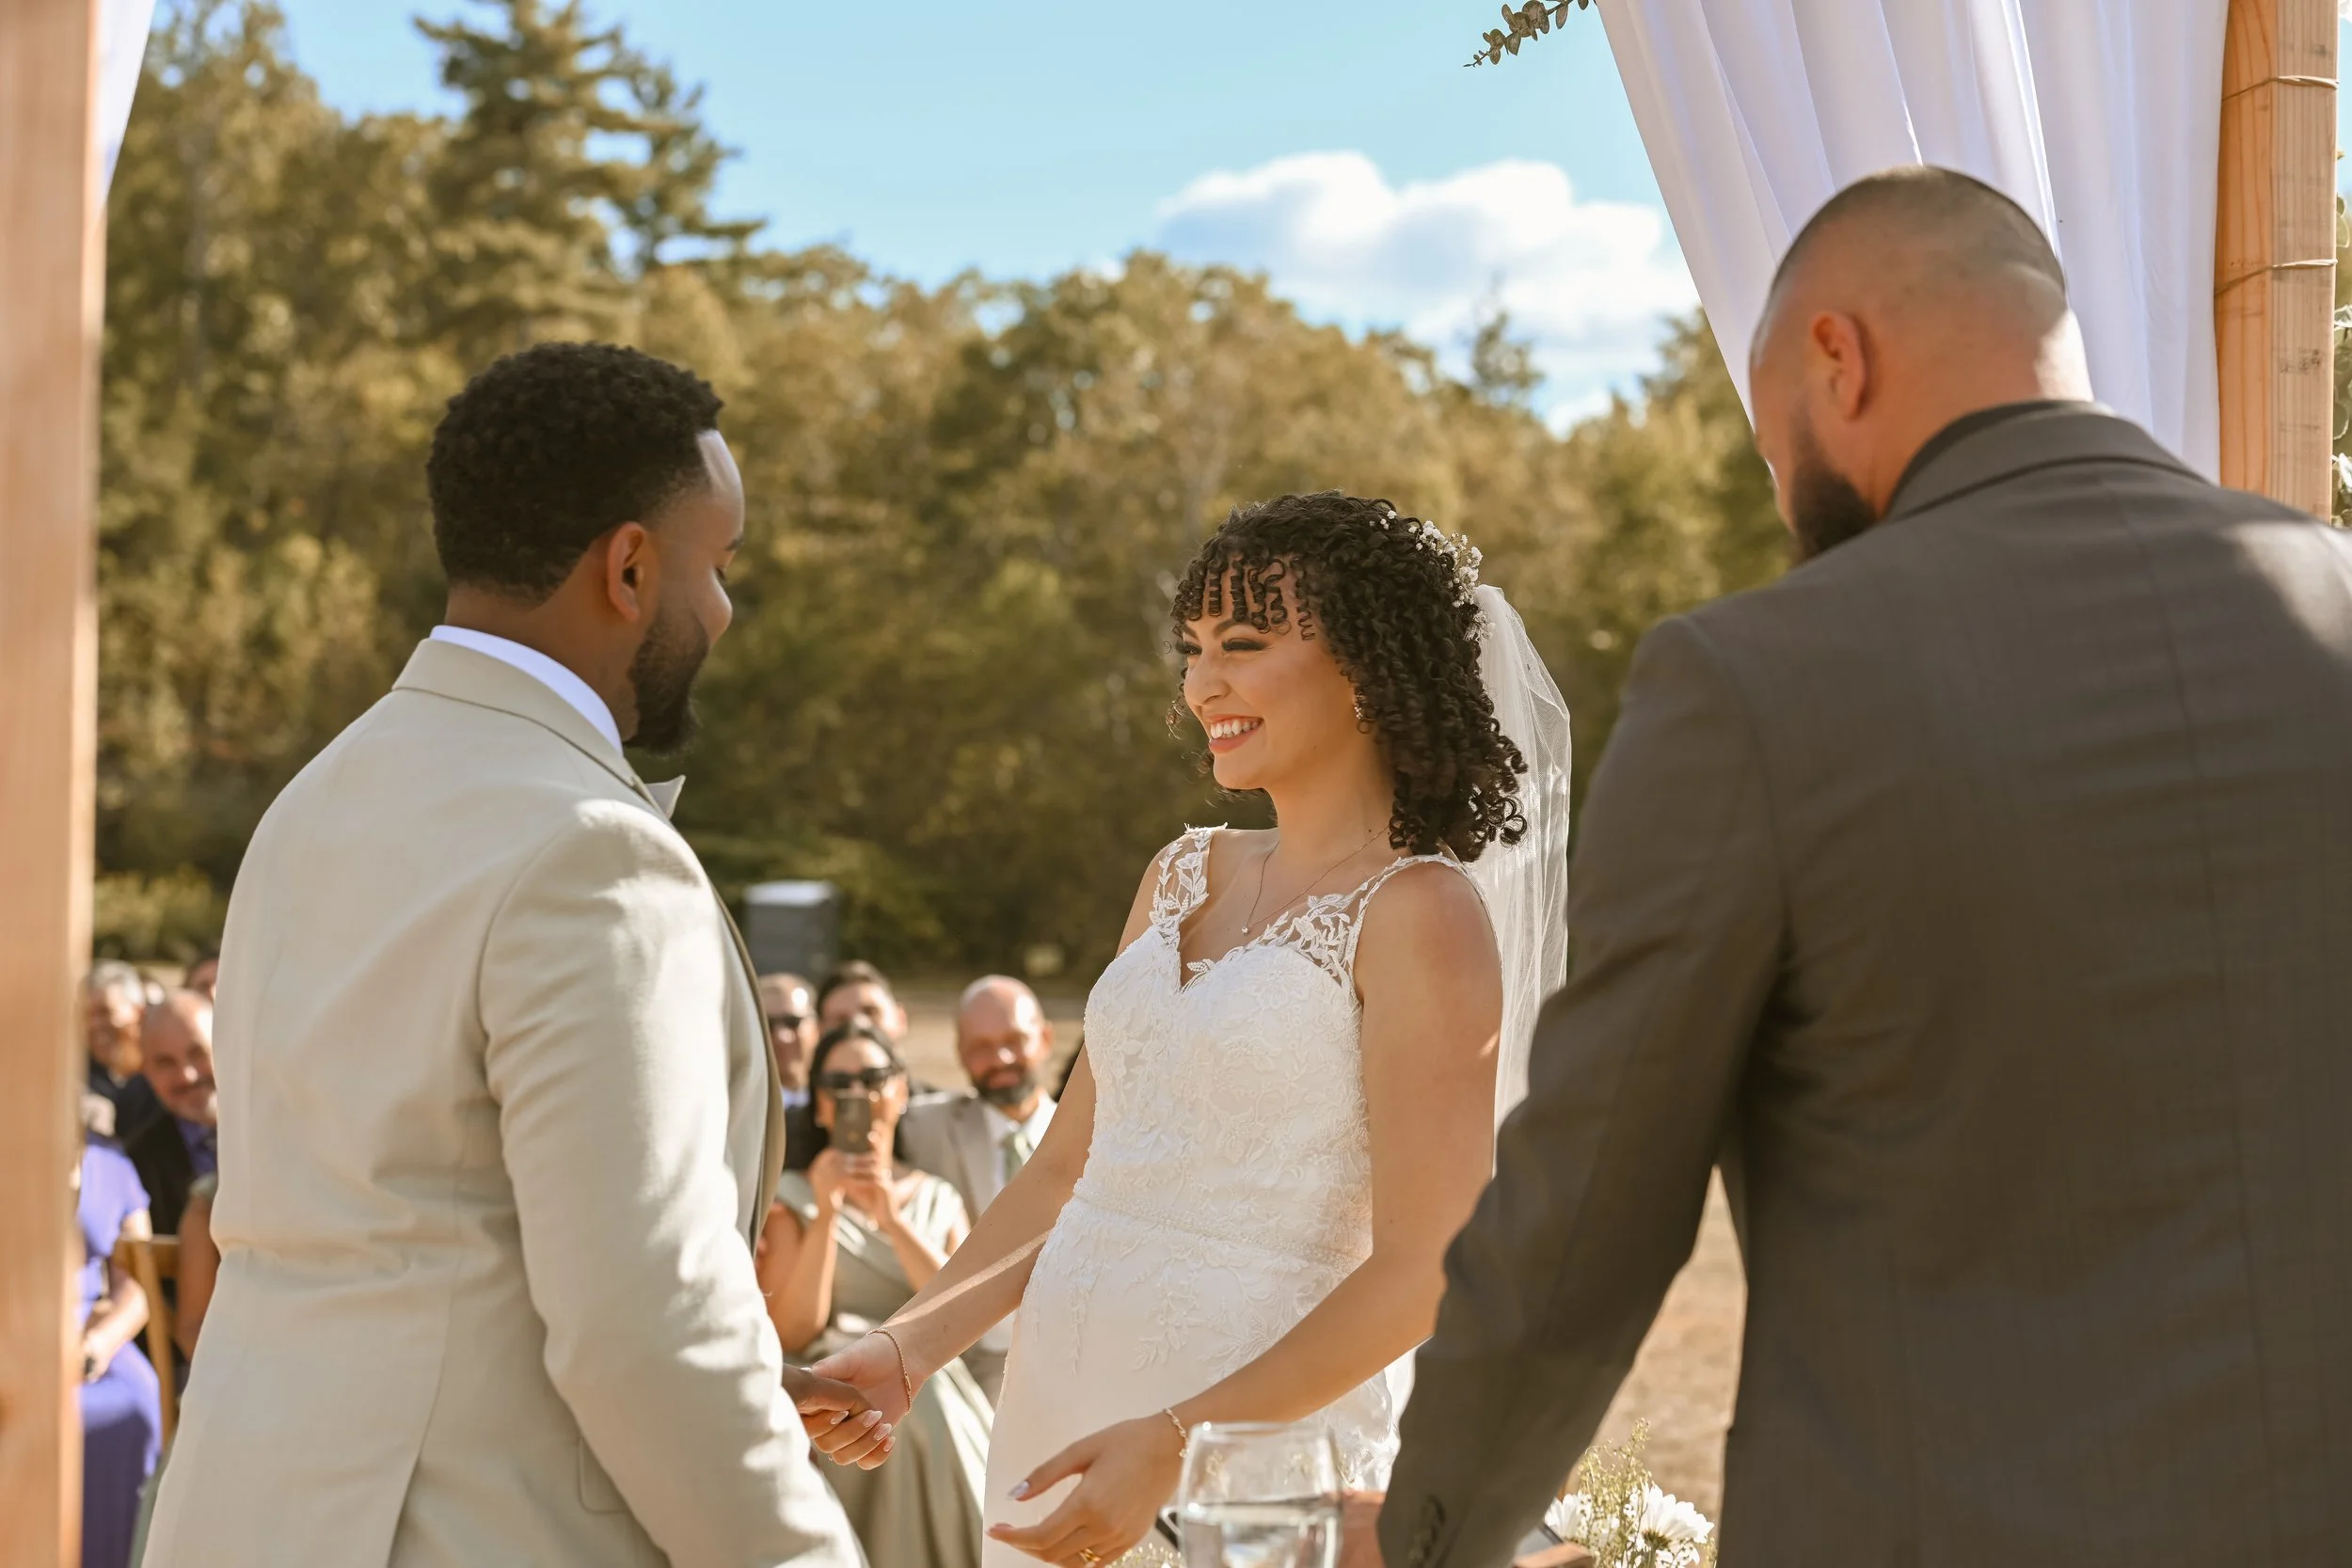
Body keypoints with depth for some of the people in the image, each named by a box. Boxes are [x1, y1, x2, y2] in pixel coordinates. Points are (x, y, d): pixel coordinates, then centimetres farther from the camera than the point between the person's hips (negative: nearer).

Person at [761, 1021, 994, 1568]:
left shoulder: (938, 1199, 14)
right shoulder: (792, 1196, 6)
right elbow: (793, 1335, -6)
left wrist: (892, 1220, -11)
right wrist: (825, 1212, -12)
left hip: (936, 1392, 3)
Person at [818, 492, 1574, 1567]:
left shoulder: (1414, 914, -10)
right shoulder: (1183, 875, 10)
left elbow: (1423, 1267, -14)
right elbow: (1068, 1166, 11)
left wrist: (1175, 1441, -20)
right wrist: (905, 1350, -2)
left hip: (1255, 1430, -6)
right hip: (1057, 1397, 6)